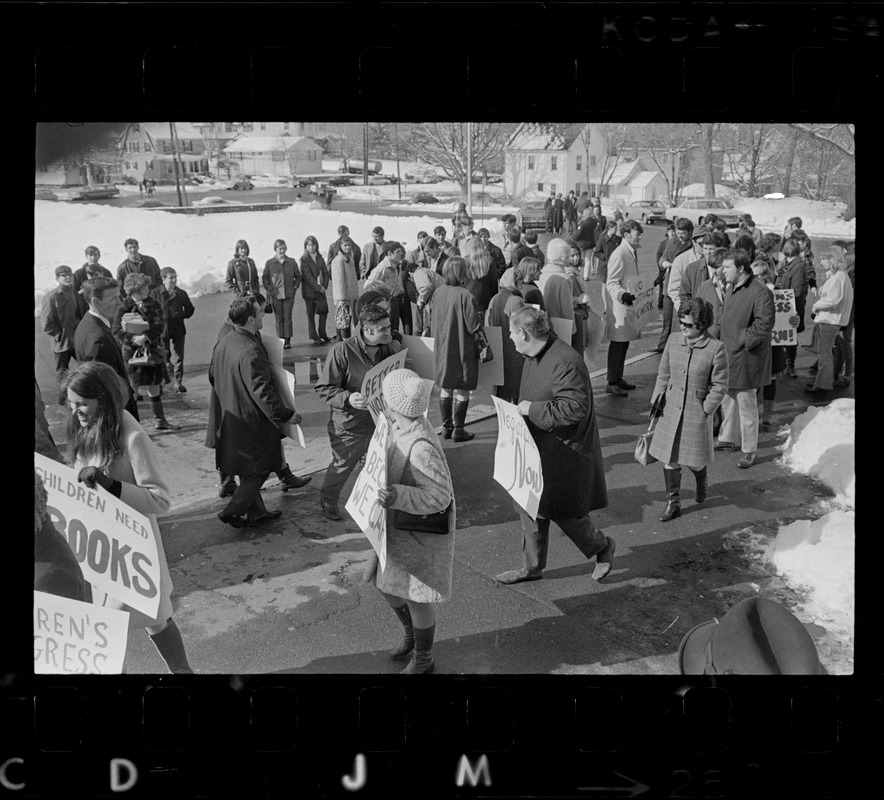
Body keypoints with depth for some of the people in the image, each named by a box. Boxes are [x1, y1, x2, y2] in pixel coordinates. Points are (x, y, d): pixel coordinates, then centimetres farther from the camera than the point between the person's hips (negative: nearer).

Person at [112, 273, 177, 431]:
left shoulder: (154, 304, 2)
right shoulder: (124, 307, -6)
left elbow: (160, 325, -9)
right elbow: (115, 330, -12)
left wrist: (146, 337, -25)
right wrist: (133, 339, -27)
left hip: (153, 351, 4)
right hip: (132, 352, -3)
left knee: (154, 388, 13)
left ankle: (161, 421, 23)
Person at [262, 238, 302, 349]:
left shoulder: (292, 262, 4)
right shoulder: (269, 263, 1)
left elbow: (298, 276, 13)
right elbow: (264, 278, 6)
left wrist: (295, 288, 2)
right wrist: (270, 290, -3)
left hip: (289, 295, 0)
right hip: (275, 295, 0)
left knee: (287, 318, 1)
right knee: (278, 318, 3)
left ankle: (288, 341, 6)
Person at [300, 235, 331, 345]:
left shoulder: (320, 258, 10)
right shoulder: (304, 260, -6)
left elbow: (325, 273, 8)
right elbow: (308, 276, -12)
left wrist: (324, 286, -6)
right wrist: (318, 288, -15)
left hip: (321, 289, 5)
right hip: (309, 291, -5)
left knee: (324, 312, 4)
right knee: (311, 314, 1)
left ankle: (322, 334, 18)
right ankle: (315, 337, 7)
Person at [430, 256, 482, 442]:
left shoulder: (438, 293, -2)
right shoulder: (465, 295, -20)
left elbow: (431, 321, 9)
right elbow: (474, 326, -19)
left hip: (441, 348, 6)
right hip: (462, 349, -6)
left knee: (445, 389, 15)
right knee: (462, 391, 5)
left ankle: (446, 426, 24)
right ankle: (458, 430, 10)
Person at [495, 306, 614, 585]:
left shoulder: (565, 362, -25)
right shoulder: (533, 357, 6)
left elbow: (576, 407, -30)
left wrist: (532, 409, -23)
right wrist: (521, 408, 6)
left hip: (563, 454, -9)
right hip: (535, 449, 9)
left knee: (564, 511, 5)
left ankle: (602, 547, 31)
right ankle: (532, 567, 30)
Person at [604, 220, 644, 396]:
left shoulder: (632, 253, 14)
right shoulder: (619, 254, -17)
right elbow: (611, 283, -21)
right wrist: (623, 295, -35)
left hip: (629, 305, 9)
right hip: (618, 307, -9)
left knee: (624, 343, 14)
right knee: (617, 344, -5)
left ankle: (618, 378, 23)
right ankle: (611, 383, 1)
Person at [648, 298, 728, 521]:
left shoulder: (715, 348, -14)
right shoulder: (673, 340, -1)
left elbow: (719, 386, -8)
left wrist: (705, 410, -10)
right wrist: (657, 401, 7)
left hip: (697, 413, -3)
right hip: (671, 410, 4)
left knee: (693, 459, 9)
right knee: (669, 459, 6)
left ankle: (702, 481, 45)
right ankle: (672, 503, 21)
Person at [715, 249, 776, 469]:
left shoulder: (760, 292, -19)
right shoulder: (731, 289, 10)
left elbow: (765, 323, -23)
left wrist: (743, 340, -18)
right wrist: (723, 340, 9)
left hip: (745, 358, -8)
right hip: (727, 354, 9)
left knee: (746, 405, 1)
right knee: (727, 399, 20)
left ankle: (749, 451, 13)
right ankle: (728, 439, 38)